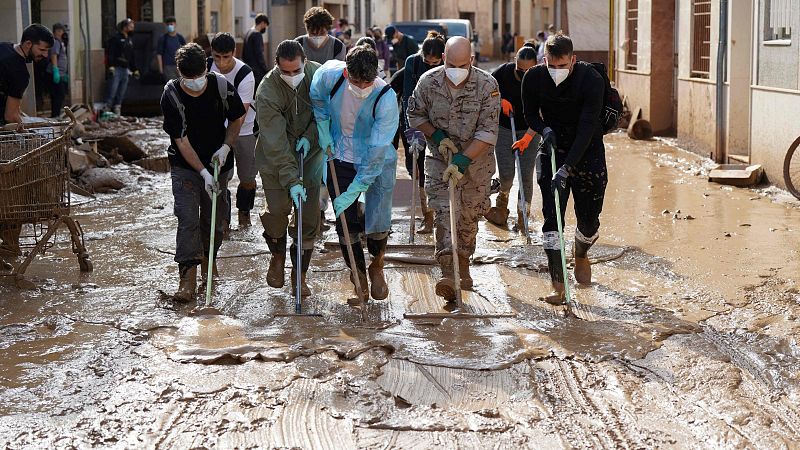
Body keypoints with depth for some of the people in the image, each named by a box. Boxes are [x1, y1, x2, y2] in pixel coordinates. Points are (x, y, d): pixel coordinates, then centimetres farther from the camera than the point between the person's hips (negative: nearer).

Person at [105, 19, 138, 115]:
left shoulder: (130, 41, 21)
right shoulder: (115, 38, -3)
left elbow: (132, 57, 27)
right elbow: (110, 53, -11)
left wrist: (134, 70, 24)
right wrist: (111, 66, -21)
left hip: (125, 70, 7)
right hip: (116, 69, -7)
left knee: (121, 93, 6)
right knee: (113, 90, -12)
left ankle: (117, 110, 9)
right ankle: (107, 109, -10)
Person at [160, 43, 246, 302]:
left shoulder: (222, 87, -13)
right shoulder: (171, 96, -20)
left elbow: (237, 118, 5)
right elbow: (181, 141, -18)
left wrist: (225, 147, -10)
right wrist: (203, 173, -23)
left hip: (217, 163, 3)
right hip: (185, 166, -2)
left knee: (214, 218, 10)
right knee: (187, 218, -13)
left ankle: (208, 259, 36)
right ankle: (188, 277, -14)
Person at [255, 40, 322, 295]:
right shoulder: (268, 91, -25)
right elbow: (276, 143, -27)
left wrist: (310, 136, -13)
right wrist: (292, 181, -32)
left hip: (309, 153, 3)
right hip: (274, 157, -2)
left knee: (309, 215, -1)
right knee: (277, 210, -8)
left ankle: (300, 274, 13)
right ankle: (277, 256, 24)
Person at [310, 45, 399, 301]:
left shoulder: (386, 100, -30)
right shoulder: (329, 75, -21)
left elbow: (376, 154, -27)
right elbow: (317, 98, 6)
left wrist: (353, 192, -27)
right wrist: (323, 131, 3)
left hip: (379, 163, -2)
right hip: (341, 159, 2)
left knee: (378, 223, -8)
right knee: (346, 224, 2)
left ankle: (376, 268, 24)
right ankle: (357, 273, 26)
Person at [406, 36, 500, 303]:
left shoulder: (487, 85, -17)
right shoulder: (429, 81, -11)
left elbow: (487, 132, -18)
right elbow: (414, 114, 4)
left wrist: (462, 161, -25)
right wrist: (438, 136, -11)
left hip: (476, 159, 0)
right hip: (440, 158, 0)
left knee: (469, 214, 10)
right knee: (444, 211, -15)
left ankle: (463, 264, 32)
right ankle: (447, 271, -23)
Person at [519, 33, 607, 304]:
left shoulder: (592, 80, -22)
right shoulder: (534, 78, -12)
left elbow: (587, 129, -26)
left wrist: (566, 169, -33)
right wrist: (545, 130, -20)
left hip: (588, 153, -1)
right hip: (553, 152, 1)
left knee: (589, 219, 5)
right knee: (552, 217, -12)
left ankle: (581, 253, 41)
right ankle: (558, 286, -11)